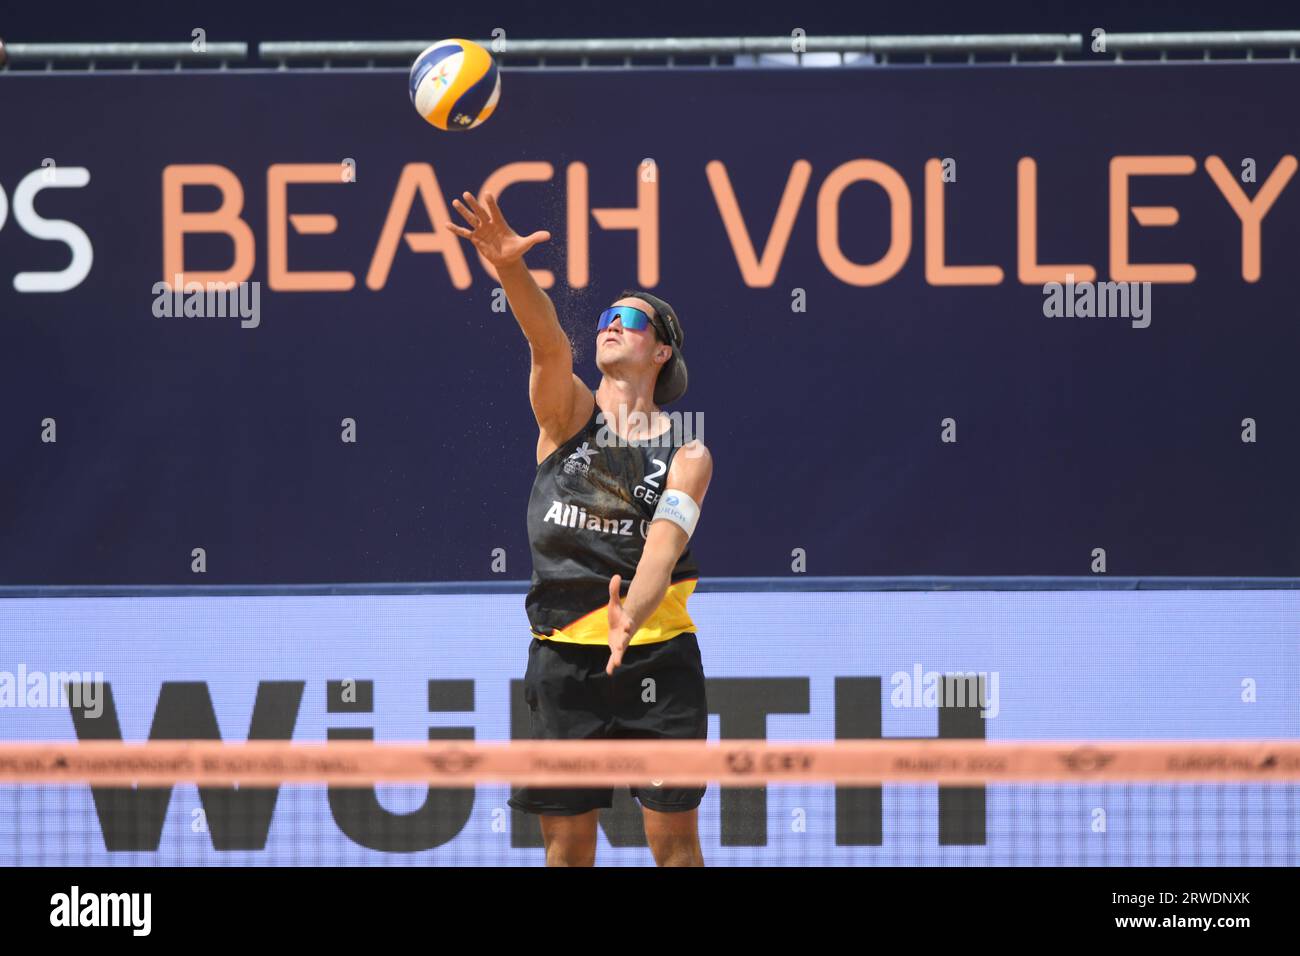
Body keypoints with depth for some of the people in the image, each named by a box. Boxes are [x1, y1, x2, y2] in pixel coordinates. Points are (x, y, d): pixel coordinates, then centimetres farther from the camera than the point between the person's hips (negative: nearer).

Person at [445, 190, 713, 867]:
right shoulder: (568, 416, 5)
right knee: (566, 842, 4)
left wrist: (631, 617, -36)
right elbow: (549, 343, -15)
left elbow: (663, 546, -15)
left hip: (654, 653, -2)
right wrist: (509, 268, -37)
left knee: (674, 837, -3)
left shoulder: (687, 454, 1)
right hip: (562, 652, 2)